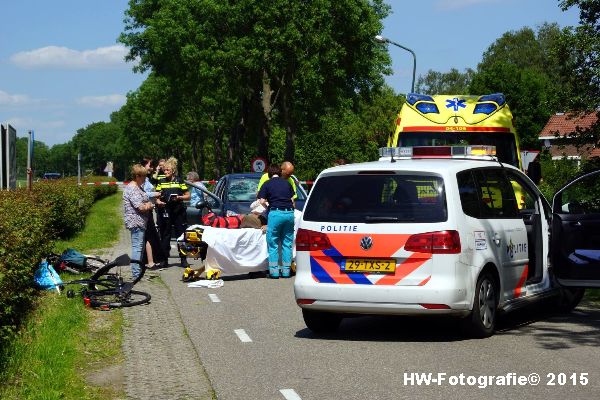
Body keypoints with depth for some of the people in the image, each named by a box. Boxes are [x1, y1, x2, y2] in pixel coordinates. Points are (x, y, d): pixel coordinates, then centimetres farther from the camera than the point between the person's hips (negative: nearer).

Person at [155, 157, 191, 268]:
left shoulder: (179, 181, 5)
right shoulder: (161, 182, 11)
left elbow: (188, 196, 6)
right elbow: (157, 197, 13)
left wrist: (179, 197, -12)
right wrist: (158, 202, -9)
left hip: (178, 212, -2)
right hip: (165, 212, 2)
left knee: (181, 234, 1)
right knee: (165, 236, 4)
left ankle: (183, 259, 6)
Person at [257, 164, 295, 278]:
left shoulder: (267, 184, 7)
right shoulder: (286, 183, 18)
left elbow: (262, 201, -1)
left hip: (276, 213, -4)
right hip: (289, 213, 4)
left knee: (273, 244, 5)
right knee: (287, 243, 11)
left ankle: (274, 271, 2)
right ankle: (286, 271, 10)